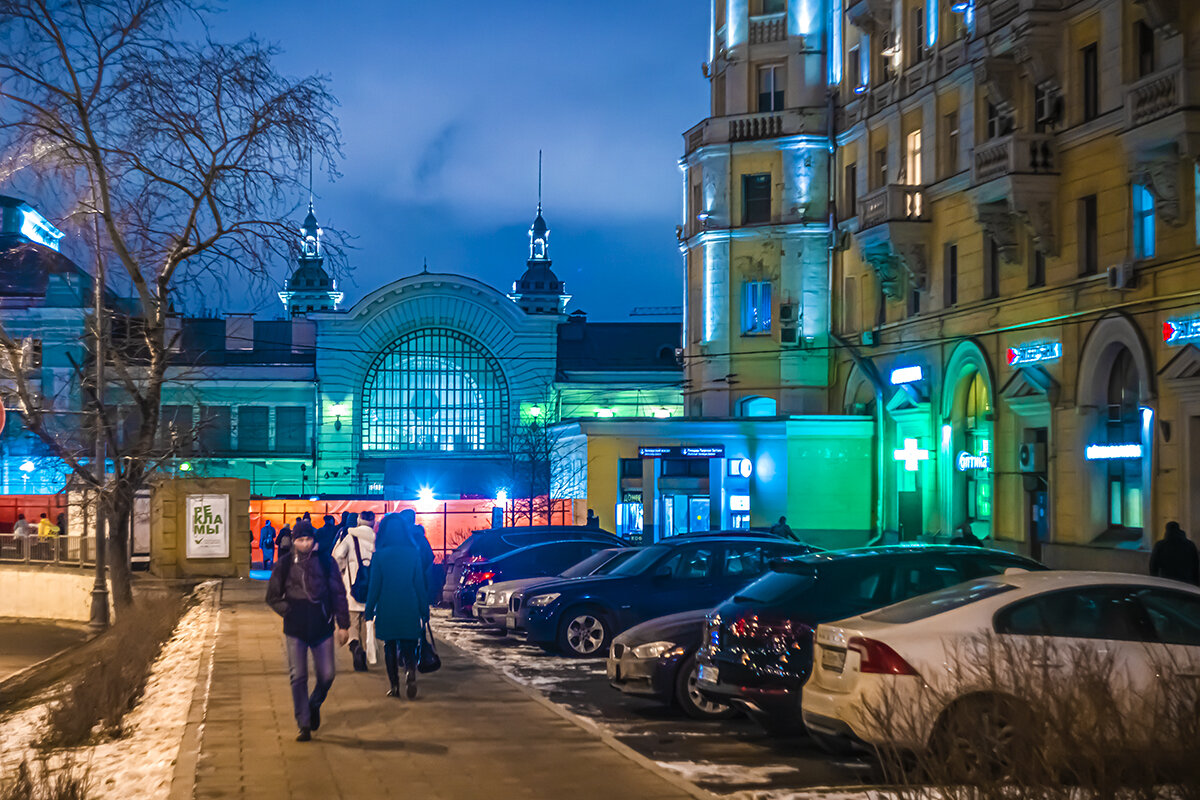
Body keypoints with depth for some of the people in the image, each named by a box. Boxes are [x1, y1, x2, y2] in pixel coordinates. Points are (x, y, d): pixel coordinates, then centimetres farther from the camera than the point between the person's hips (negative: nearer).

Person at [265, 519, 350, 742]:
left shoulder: (326, 562, 2)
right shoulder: (284, 566, 1)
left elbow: (338, 594, 5)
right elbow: (273, 597, 10)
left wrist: (343, 625, 2)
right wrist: (289, 611, -3)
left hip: (322, 628, 0)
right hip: (296, 631, 0)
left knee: (326, 675, 1)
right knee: (298, 677, -2)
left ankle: (314, 705, 32)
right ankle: (304, 725, 6)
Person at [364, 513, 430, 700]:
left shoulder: (379, 555, -7)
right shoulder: (413, 553, -2)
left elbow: (374, 585, -4)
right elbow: (420, 584, 2)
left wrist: (369, 610, 5)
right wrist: (424, 610, 9)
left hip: (387, 609, -1)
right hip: (409, 609, 1)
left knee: (389, 646, 11)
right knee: (407, 646, 8)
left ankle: (394, 686, 8)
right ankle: (410, 671, -21)